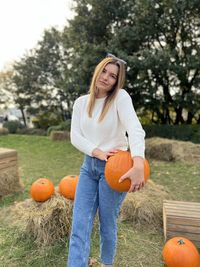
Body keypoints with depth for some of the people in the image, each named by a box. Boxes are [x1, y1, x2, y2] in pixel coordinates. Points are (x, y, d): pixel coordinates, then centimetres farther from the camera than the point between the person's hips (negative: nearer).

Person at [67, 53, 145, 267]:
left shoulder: (120, 97, -11)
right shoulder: (81, 102, 3)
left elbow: (135, 129, -26)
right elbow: (75, 136, -2)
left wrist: (138, 165, -43)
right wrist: (98, 152, -19)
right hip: (88, 167, 4)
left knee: (107, 226, 12)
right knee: (79, 227, 2)